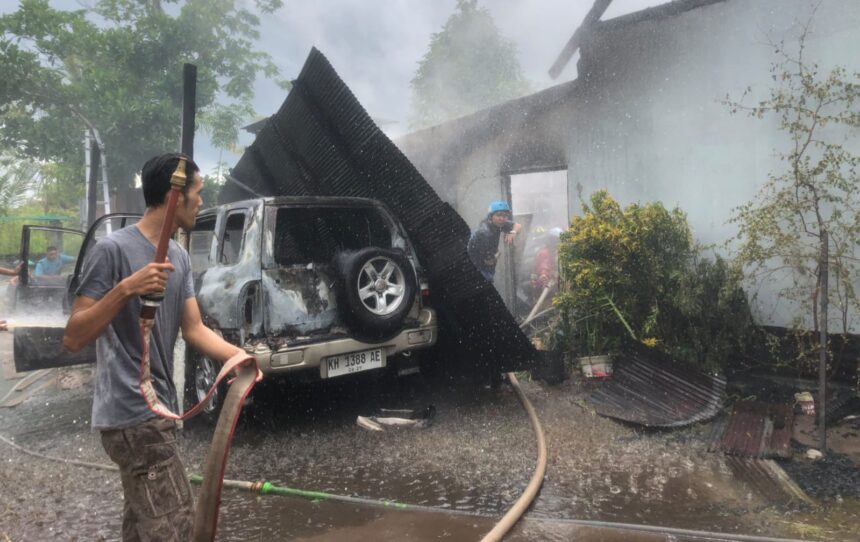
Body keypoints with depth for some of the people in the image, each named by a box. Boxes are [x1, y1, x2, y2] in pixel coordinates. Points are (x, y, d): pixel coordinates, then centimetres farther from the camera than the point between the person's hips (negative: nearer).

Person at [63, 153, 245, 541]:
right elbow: (73, 338, -16)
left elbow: (193, 330, 8)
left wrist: (238, 355, -9)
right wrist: (126, 289, -29)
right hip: (132, 414, -9)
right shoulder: (114, 250, -15)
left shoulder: (180, 257, 10)